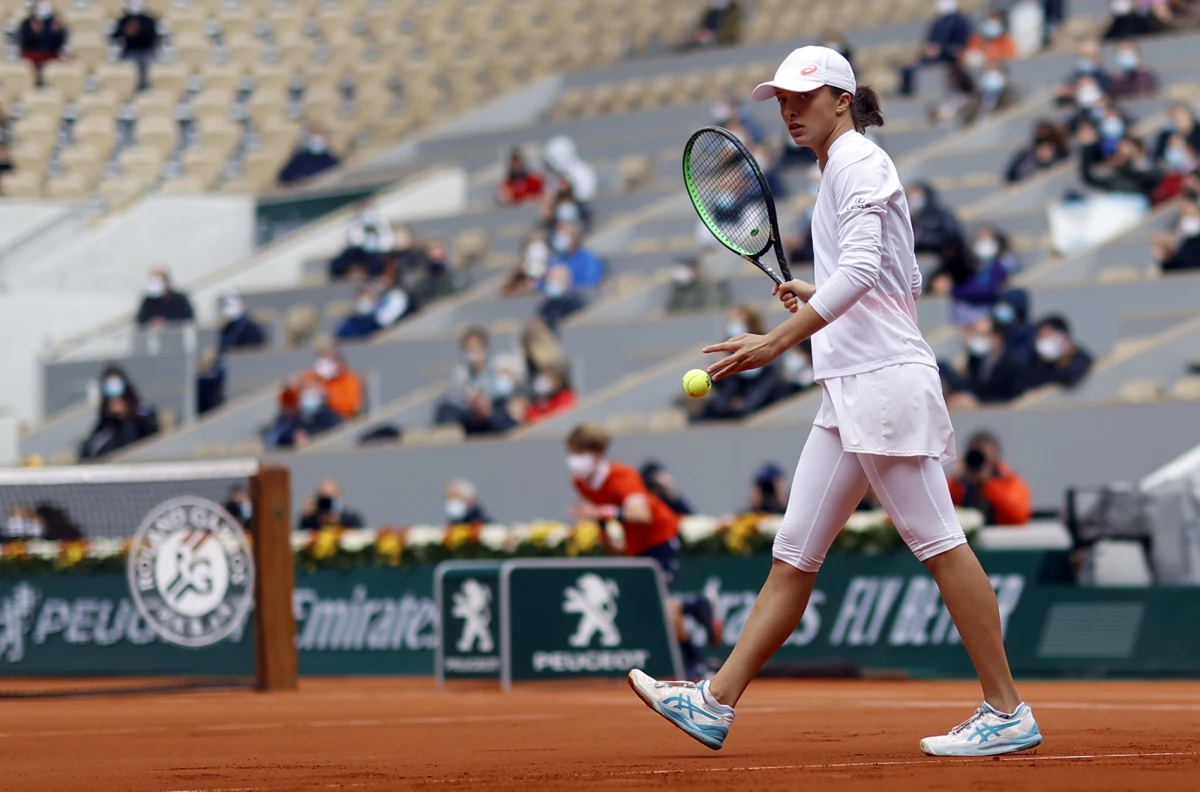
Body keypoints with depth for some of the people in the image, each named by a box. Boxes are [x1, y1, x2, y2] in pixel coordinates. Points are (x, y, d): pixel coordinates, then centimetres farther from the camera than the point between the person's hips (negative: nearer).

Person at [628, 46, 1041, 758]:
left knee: (939, 544, -8)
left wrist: (778, 340, -26)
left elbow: (859, 269, -20)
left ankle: (1008, 713, -6)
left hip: (884, 379, -10)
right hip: (851, 392, 10)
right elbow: (904, 283, 27)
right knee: (795, 556, 6)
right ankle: (716, 704, 5)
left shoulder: (857, 160, -6)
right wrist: (815, 297, 19)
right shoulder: (843, 169, 23)